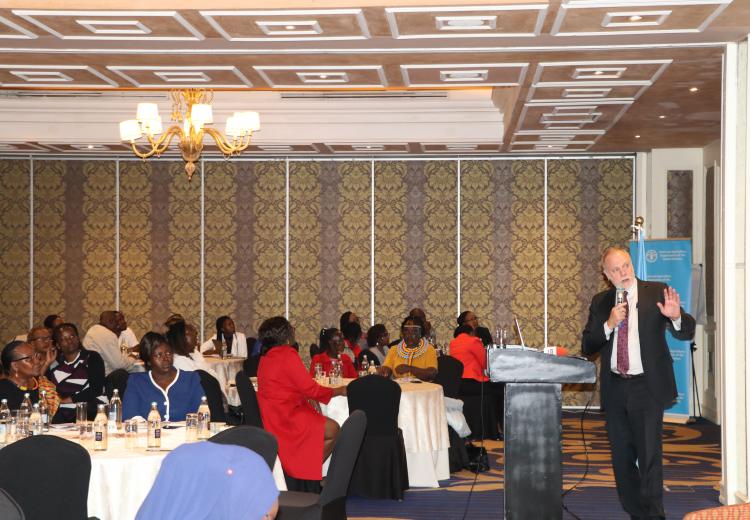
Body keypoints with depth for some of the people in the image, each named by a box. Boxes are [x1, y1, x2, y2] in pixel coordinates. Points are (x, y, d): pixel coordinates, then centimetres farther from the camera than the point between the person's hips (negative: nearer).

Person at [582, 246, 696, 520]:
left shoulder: (656, 292, -1)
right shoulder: (600, 302, 8)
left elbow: (687, 332, -5)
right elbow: (587, 346, 4)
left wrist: (676, 316, -26)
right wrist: (609, 324, -12)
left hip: (646, 387, -4)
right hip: (615, 389, 4)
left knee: (649, 455, -9)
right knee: (621, 458, 10)